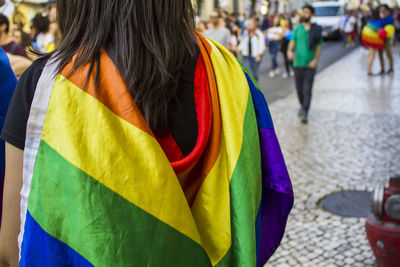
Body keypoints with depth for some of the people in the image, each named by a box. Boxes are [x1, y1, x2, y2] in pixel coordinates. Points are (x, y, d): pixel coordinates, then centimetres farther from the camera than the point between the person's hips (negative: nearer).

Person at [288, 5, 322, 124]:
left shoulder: (316, 30, 2)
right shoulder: (298, 28, 9)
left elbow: (319, 46, 4)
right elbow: (293, 41, 4)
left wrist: (315, 59, -9)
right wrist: (290, 50, -17)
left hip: (310, 65, -3)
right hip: (298, 63, 3)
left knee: (307, 89, -9)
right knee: (299, 88, 11)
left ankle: (304, 113, -11)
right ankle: (303, 106, 34)